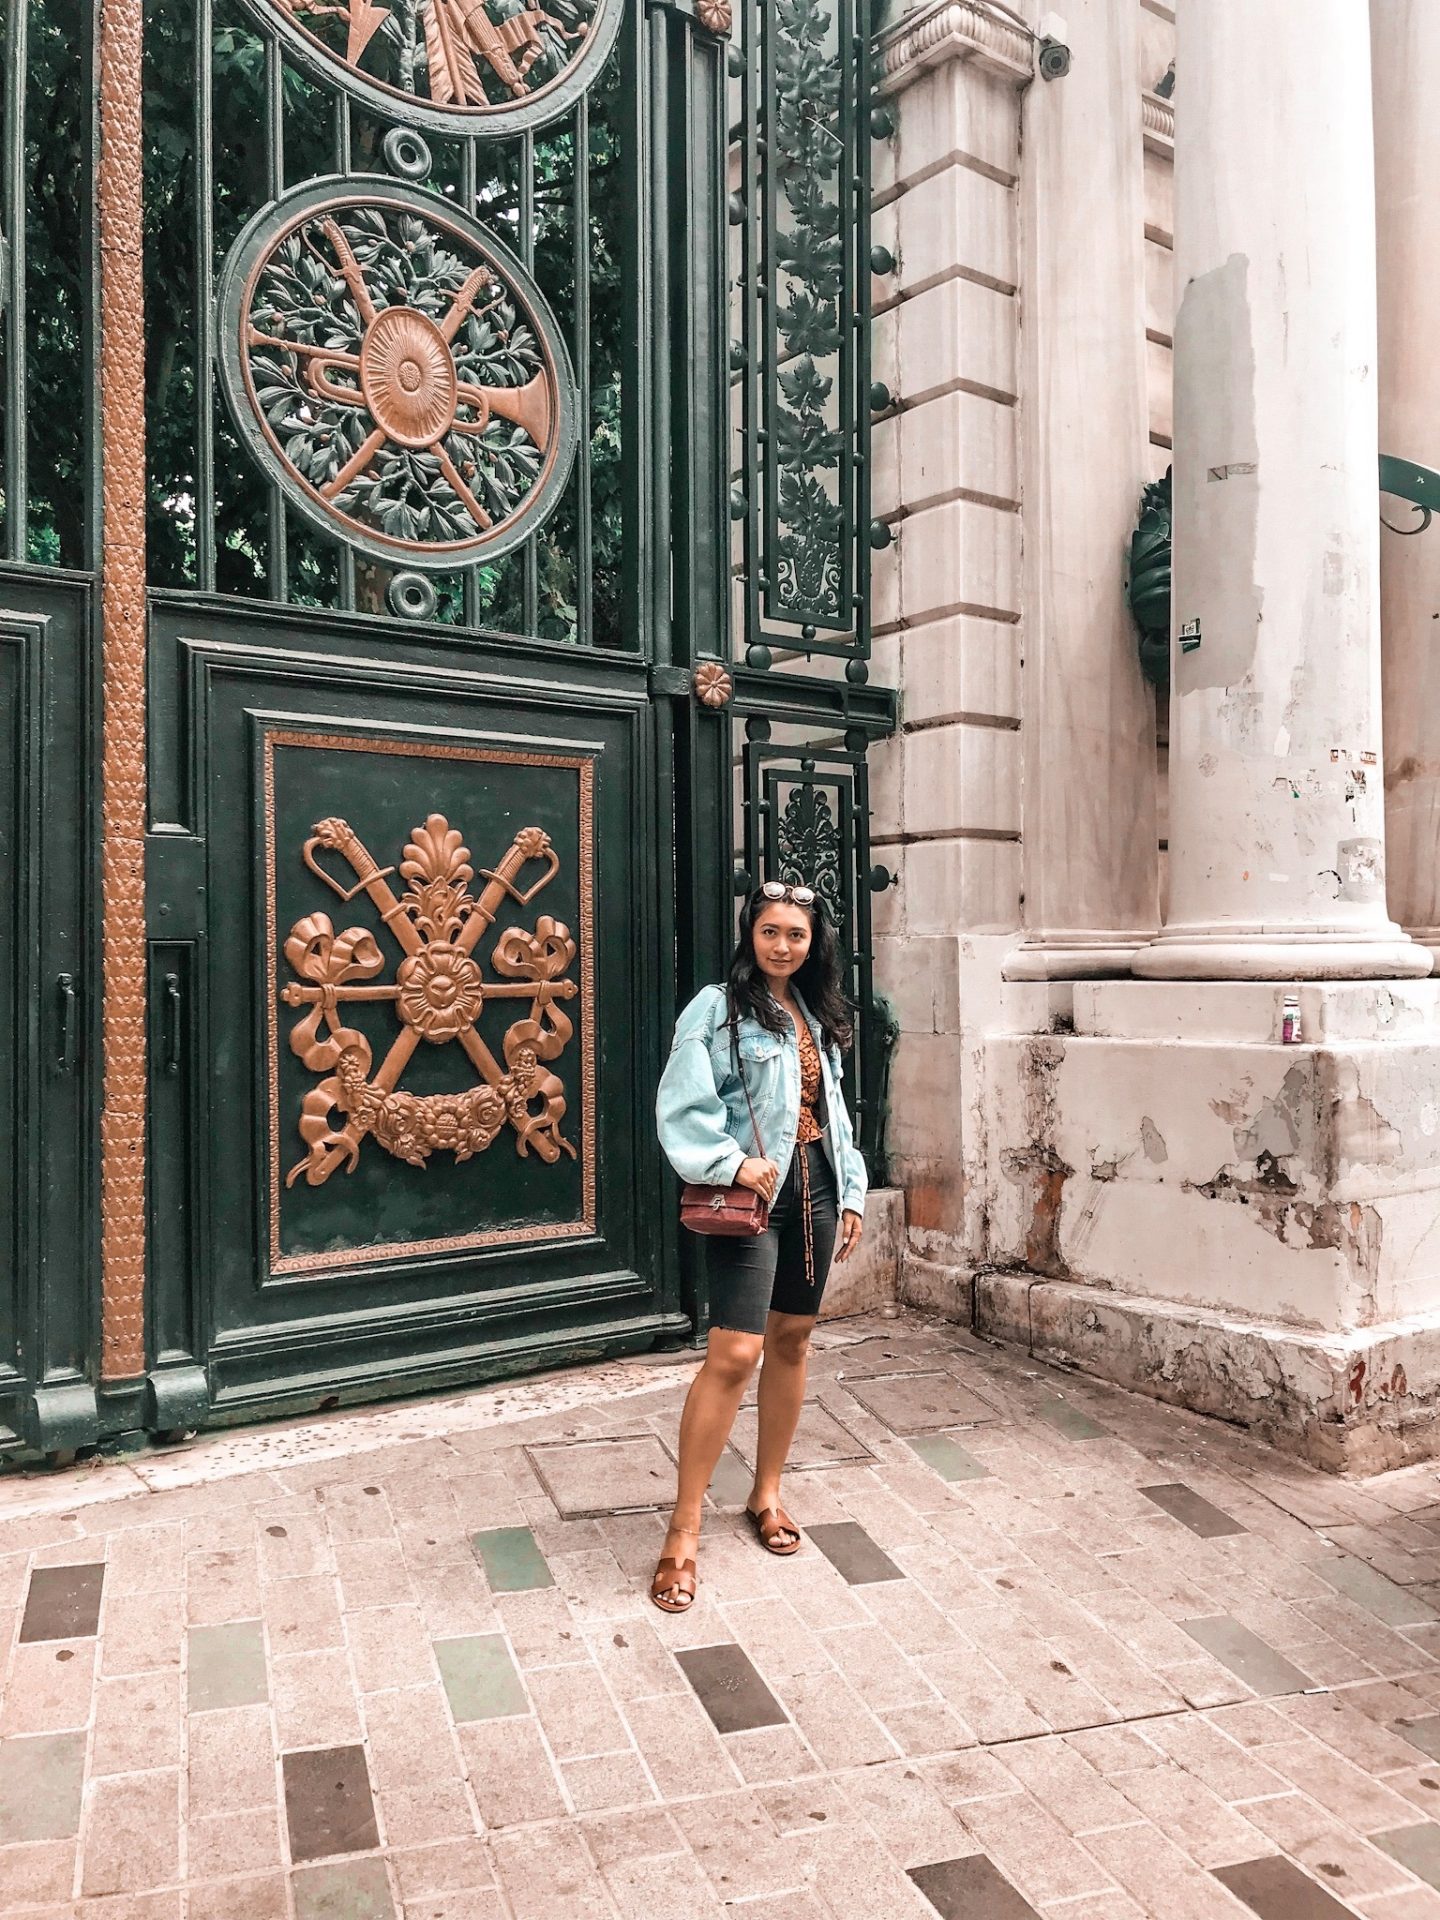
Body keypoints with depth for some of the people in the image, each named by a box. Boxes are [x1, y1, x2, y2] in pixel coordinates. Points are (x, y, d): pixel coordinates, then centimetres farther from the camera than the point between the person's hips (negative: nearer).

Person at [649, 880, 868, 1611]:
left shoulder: (816, 1014, 13)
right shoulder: (718, 1009, -7)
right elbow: (681, 1108, -14)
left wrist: (851, 1193, 13)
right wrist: (731, 1164, -23)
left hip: (814, 1188, 7)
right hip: (752, 1194, -7)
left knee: (791, 1339, 13)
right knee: (734, 1353, -12)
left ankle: (767, 1493, 30)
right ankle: (683, 1530, 0)